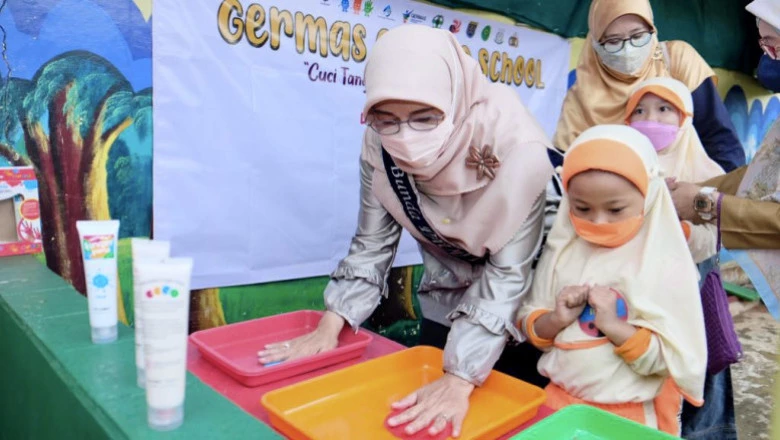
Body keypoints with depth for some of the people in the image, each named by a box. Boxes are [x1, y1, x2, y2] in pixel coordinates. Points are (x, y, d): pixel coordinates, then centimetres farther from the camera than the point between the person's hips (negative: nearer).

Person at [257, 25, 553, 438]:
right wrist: (329, 328, -16)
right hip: (445, 301, 3)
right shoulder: (381, 145, -20)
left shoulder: (514, 146, -31)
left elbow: (509, 273, -29)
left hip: (521, 304, -3)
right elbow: (372, 244, -10)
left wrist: (460, 379, -33)